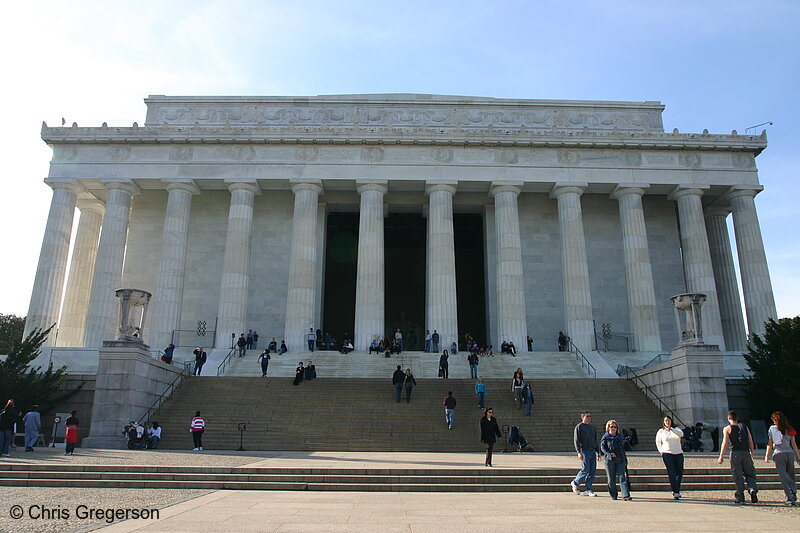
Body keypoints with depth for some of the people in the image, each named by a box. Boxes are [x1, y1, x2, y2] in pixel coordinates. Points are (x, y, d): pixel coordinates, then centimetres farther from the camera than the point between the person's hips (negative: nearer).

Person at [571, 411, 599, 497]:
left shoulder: (592, 427, 18)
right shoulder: (579, 427, -3)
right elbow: (576, 440, -9)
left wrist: (597, 452, 18)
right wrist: (579, 452, -18)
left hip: (592, 452, 7)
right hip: (584, 451, -7)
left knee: (593, 471, 3)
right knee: (585, 470, -9)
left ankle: (588, 490, 10)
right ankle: (575, 483, 13)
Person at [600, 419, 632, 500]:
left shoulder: (619, 437, 16)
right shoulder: (605, 437, 3)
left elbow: (623, 449, 22)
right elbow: (602, 447, -5)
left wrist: (625, 459, 19)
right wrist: (609, 454, -20)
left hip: (620, 460, 3)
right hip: (609, 460, -3)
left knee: (622, 477, -8)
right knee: (611, 479, 3)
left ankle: (626, 495, -12)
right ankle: (613, 495, 16)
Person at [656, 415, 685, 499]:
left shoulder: (676, 429, 4)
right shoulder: (661, 431, 4)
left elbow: (681, 434, -20)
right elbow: (658, 441, 20)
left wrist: (671, 429, -32)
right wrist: (661, 451, 12)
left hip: (678, 454, 2)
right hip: (667, 454, -2)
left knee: (680, 473, 9)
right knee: (671, 473, -13)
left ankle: (677, 490, 27)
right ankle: (675, 492, -14)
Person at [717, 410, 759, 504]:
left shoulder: (727, 428, 4)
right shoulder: (744, 427, 15)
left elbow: (725, 443, -6)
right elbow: (751, 443, 11)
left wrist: (721, 457, -5)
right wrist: (751, 455, 21)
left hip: (735, 453, -3)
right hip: (746, 453, 3)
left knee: (738, 476, 3)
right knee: (749, 474, 16)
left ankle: (739, 497, 3)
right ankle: (753, 489, -9)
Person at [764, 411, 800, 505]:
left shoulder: (772, 428, 2)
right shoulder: (790, 430, 11)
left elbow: (770, 443, 2)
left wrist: (767, 455, 8)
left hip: (779, 454, -4)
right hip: (790, 453, 4)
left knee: (784, 477, -2)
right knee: (791, 476, 14)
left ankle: (790, 498, -7)